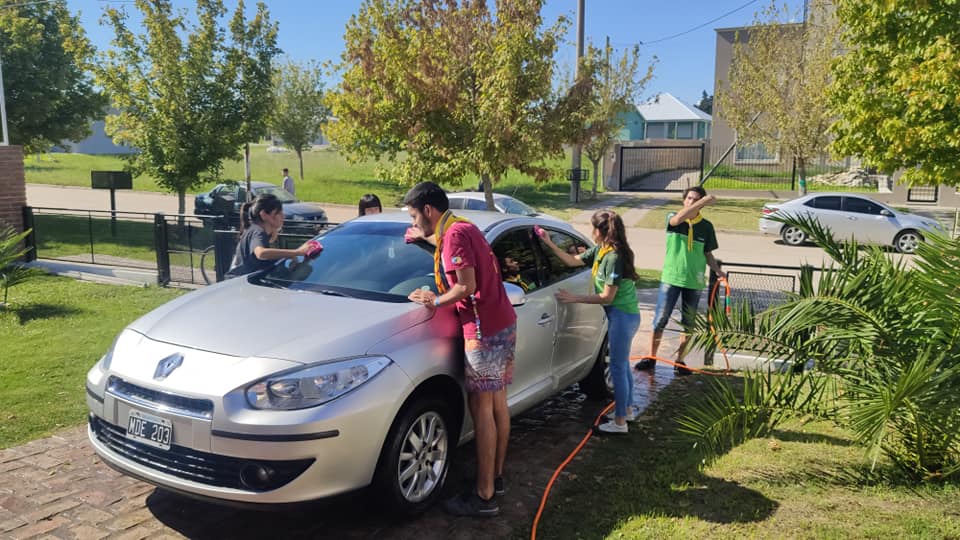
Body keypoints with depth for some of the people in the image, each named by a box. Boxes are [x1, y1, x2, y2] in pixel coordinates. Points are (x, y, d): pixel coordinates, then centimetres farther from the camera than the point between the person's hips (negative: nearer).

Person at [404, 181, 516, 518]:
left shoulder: (455, 233, -14)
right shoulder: (464, 228, 15)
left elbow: (466, 286, -22)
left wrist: (436, 301, -6)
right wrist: (427, 238, 39)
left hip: (484, 332, -10)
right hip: (504, 325, 10)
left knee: (481, 409, -5)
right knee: (498, 404, 16)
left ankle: (484, 496, 2)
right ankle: (496, 476, 29)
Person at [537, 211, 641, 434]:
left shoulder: (614, 256, -23)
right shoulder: (599, 251, 5)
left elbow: (607, 297, -21)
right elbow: (573, 261, 17)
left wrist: (574, 298, -15)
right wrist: (550, 244, 9)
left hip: (623, 316, -10)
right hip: (620, 315, 10)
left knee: (618, 368, -1)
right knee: (622, 365, 20)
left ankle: (619, 422, 10)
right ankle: (627, 409, 36)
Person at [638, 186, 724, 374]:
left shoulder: (706, 226, 3)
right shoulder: (672, 218, -3)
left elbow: (707, 253, 10)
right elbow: (678, 219, -28)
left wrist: (717, 270, -7)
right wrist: (703, 202, -32)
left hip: (694, 281, 2)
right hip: (670, 278, -2)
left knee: (688, 323, 10)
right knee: (660, 320, 1)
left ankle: (680, 360, 23)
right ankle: (651, 357, 15)